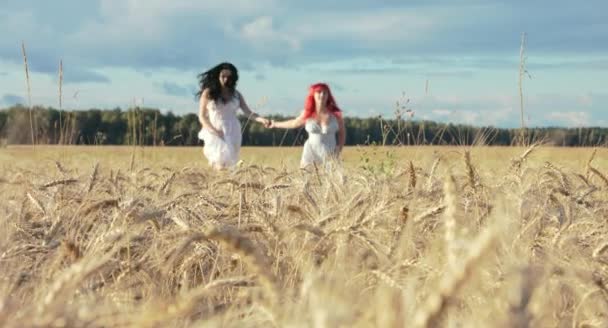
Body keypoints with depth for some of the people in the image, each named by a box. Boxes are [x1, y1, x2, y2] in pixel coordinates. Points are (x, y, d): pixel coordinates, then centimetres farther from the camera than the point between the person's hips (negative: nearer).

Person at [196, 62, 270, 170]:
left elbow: (248, 113, 2)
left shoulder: (236, 94, 8)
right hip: (215, 133, -3)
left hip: (232, 132, 3)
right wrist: (213, 130, -15)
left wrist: (262, 119, -18)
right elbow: (202, 117, 1)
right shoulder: (208, 93, 1)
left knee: (227, 163, -2)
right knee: (221, 162, -20)